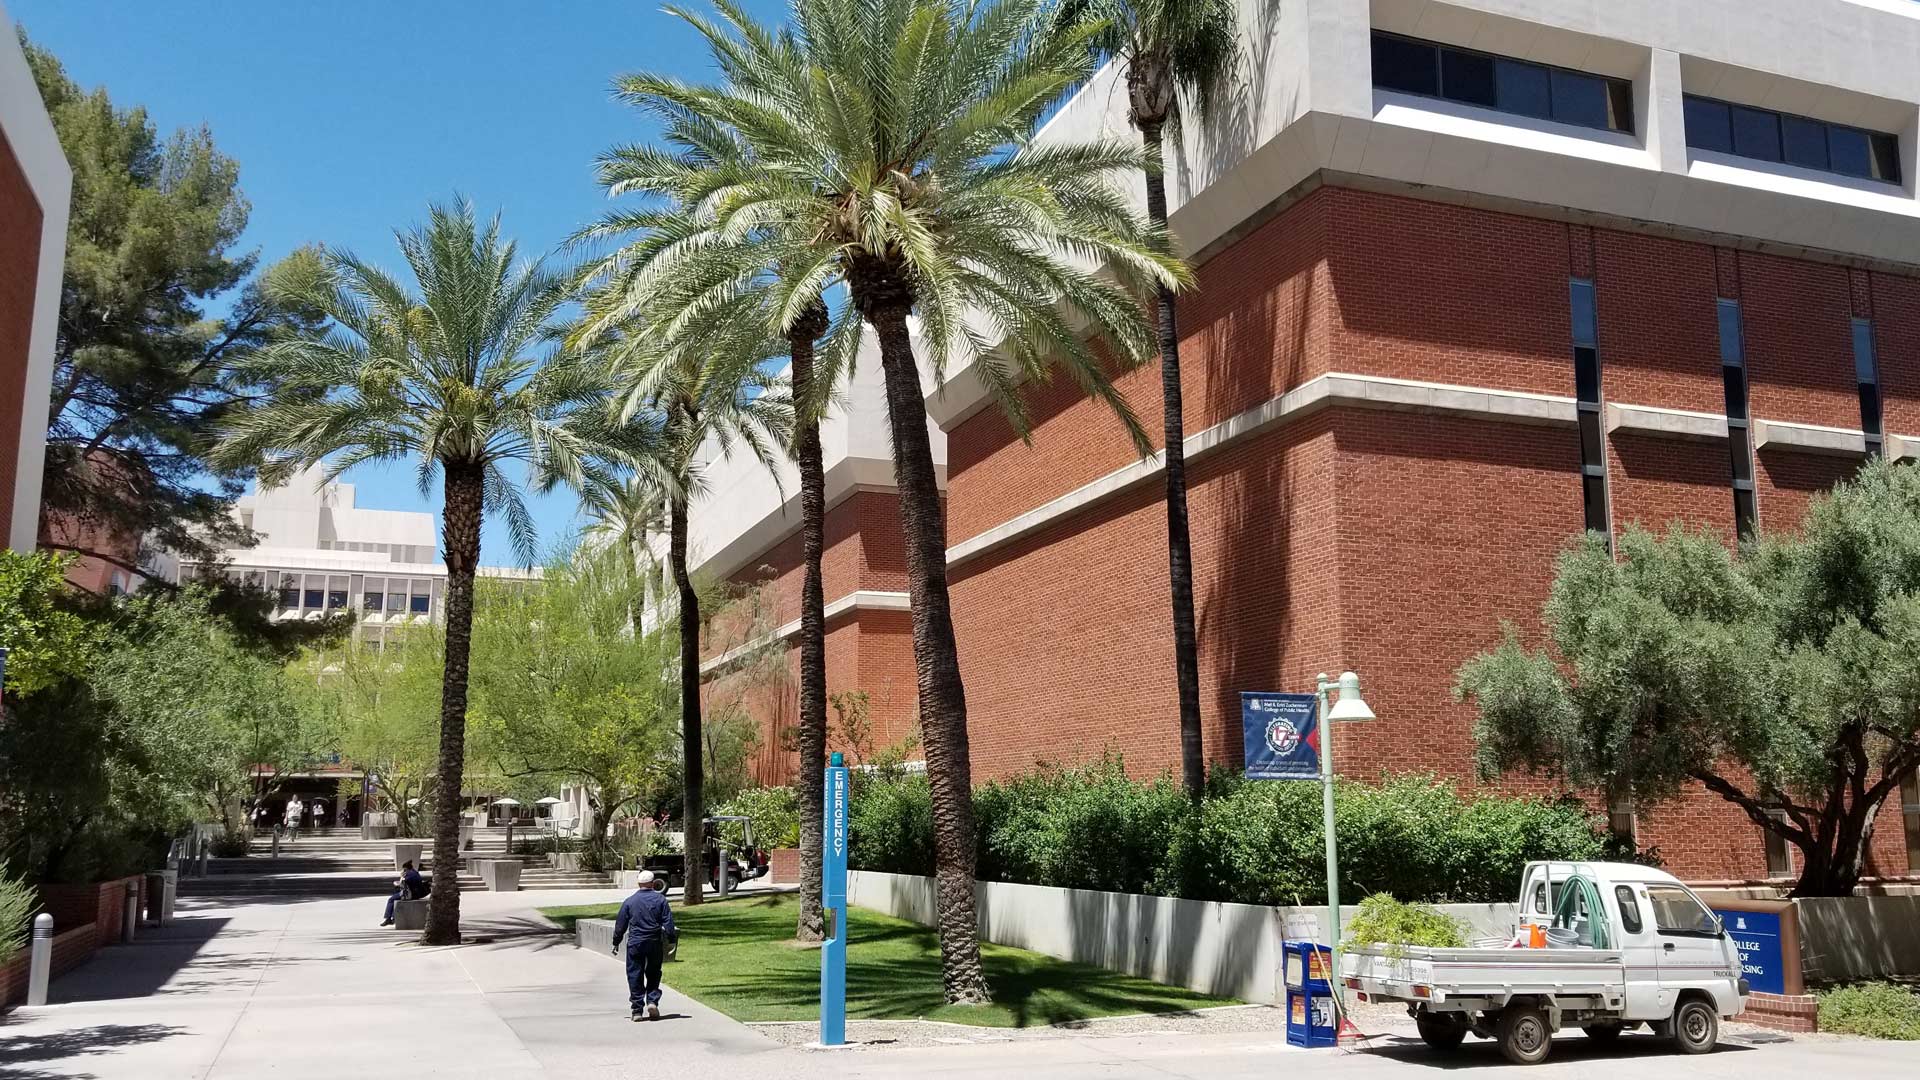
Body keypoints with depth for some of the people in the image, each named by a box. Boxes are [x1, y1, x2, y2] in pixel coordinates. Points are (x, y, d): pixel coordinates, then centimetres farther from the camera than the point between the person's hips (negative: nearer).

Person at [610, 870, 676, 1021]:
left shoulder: (630, 901, 1)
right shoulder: (660, 899, -1)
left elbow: (620, 924, 6)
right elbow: (668, 922, -2)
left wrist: (616, 943, 16)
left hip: (635, 943, 0)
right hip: (655, 943, 0)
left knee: (635, 976, 6)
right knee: (653, 974, 15)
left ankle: (637, 1010, 5)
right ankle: (652, 1001, -3)